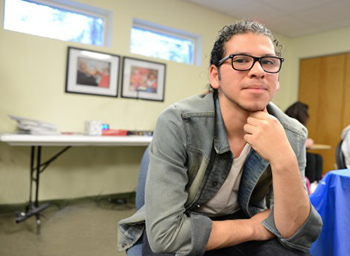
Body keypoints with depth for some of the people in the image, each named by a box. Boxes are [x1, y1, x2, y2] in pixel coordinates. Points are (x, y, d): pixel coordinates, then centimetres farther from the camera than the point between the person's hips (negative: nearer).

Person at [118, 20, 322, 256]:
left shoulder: (292, 136, -15)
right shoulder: (177, 124, -28)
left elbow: (294, 234, -19)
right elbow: (165, 233, -30)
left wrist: (284, 162, -35)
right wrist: (253, 227, -20)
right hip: (173, 233, -2)